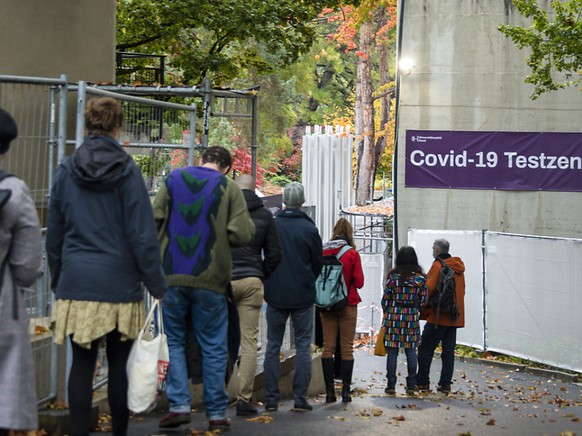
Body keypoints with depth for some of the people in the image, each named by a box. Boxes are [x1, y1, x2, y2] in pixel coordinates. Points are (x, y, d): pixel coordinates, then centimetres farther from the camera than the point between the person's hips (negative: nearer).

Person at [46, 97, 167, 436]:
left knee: (82, 363, 4)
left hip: (76, 281, 2)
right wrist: (157, 285, -2)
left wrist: (57, 278, 20)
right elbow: (143, 234, -7)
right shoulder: (126, 171, -5)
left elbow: (54, 232, 10)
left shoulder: (67, 171, 4)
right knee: (119, 364, 7)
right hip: (118, 282, -2)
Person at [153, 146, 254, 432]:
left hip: (172, 276, 1)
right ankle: (216, 413, 7)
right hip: (210, 279, -1)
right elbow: (242, 234, -9)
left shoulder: (173, 180, 7)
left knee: (173, 341, 10)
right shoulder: (228, 188, 0)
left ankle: (179, 404, -1)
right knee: (213, 346, 6)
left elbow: (154, 219, 1)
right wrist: (219, 237, 11)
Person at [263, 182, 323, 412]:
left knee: (273, 345, 8)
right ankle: (300, 397, -1)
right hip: (303, 296, -1)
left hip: (275, 295, 1)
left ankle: (271, 399, 5)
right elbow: (318, 263, 3)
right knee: (303, 345, 5)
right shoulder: (309, 228, -6)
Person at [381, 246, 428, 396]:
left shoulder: (393, 276, -5)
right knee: (411, 351, 8)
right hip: (412, 318, 1)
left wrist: (386, 313, 14)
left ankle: (391, 385, 4)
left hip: (393, 317, -1)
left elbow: (385, 299, -2)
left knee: (392, 351, 3)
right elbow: (423, 301, 1)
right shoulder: (421, 278, -1)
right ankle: (411, 386, 10)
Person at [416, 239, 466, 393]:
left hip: (438, 317, -7)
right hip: (455, 317, 7)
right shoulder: (458, 267, 14)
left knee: (425, 349, -1)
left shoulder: (438, 265, -10)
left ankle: (423, 382, -1)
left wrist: (423, 311, -6)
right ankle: (445, 384, 5)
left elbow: (430, 289, -15)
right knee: (449, 351, 7)